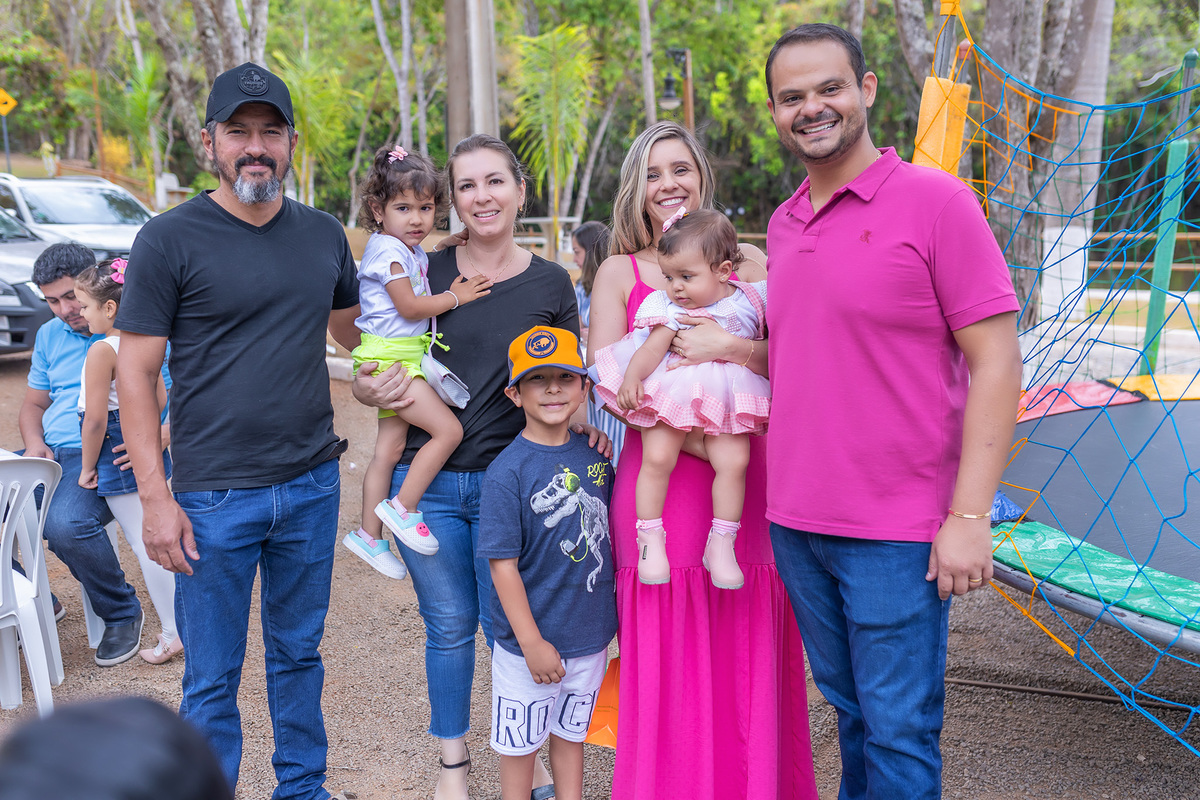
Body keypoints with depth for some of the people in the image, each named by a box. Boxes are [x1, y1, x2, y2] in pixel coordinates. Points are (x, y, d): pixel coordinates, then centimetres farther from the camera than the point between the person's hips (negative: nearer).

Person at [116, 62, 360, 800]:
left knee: (300, 652, 19)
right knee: (213, 677, 9)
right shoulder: (170, 240, -7)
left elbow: (356, 330, 23)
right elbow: (136, 372, -6)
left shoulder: (325, 235, 6)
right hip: (214, 497, -4)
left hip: (312, 484, 4)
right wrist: (156, 498, -10)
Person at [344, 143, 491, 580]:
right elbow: (410, 307, -16)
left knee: (389, 449, 11)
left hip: (406, 358, 9)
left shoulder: (414, 252, 15)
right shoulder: (387, 250, -13)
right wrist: (456, 297, -8)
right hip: (390, 360, -9)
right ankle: (403, 508, -2)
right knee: (449, 430, -14)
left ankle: (369, 535, 20)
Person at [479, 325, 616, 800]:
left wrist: (617, 610, 12)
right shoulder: (507, 472, -18)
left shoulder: (595, 455, -1)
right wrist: (532, 643, -17)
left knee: (571, 733, 22)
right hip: (532, 641, -5)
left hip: (591, 633, 5)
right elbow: (503, 565, -17)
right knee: (520, 743, 13)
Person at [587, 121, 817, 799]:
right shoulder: (620, 273, 7)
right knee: (667, 653, 3)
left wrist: (730, 349, -17)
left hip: (747, 481, 1)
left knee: (748, 650, 6)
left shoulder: (749, 260, 9)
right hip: (659, 482, -1)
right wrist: (695, 437, -12)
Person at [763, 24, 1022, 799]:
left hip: (897, 531, -6)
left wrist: (969, 515, -17)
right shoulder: (782, 225, 11)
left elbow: (996, 359, -12)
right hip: (795, 522, 6)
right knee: (850, 711, 20)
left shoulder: (935, 200, -8)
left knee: (899, 730, 5)